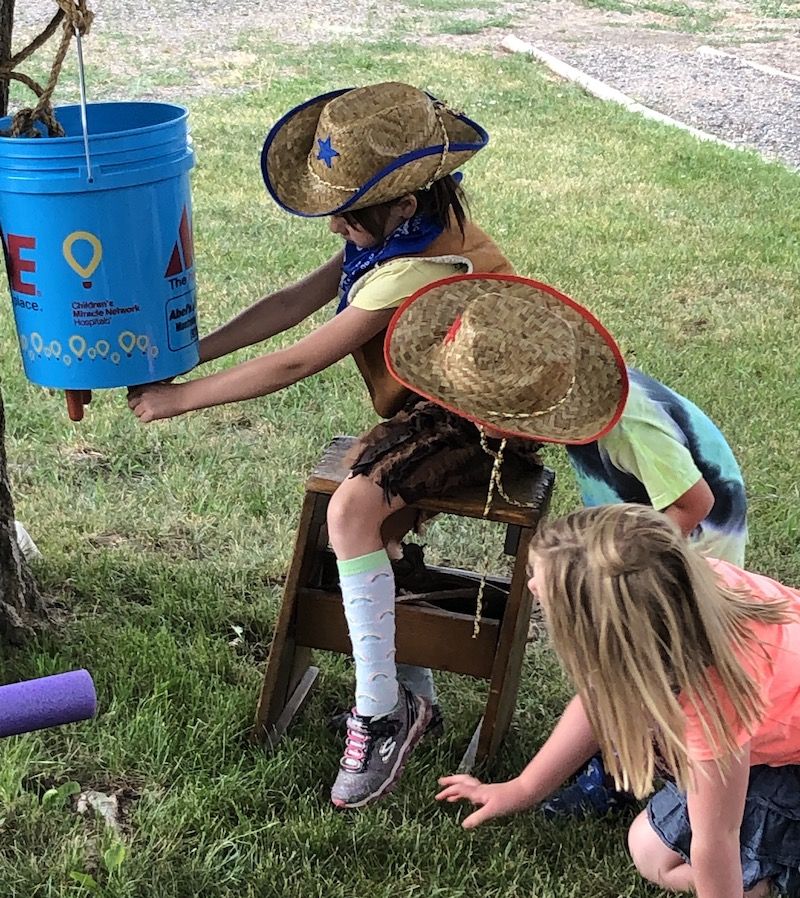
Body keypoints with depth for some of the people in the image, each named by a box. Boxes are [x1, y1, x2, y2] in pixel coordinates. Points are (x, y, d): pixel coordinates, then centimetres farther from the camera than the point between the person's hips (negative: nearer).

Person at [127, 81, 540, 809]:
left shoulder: (413, 270, -28)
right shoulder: (407, 227, 1)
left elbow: (294, 366, -25)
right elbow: (294, 302, 1)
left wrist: (181, 398, -16)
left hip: (473, 418, -10)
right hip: (432, 403, 10)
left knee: (353, 509, -27)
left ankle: (380, 711, -16)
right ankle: (410, 692, 9)